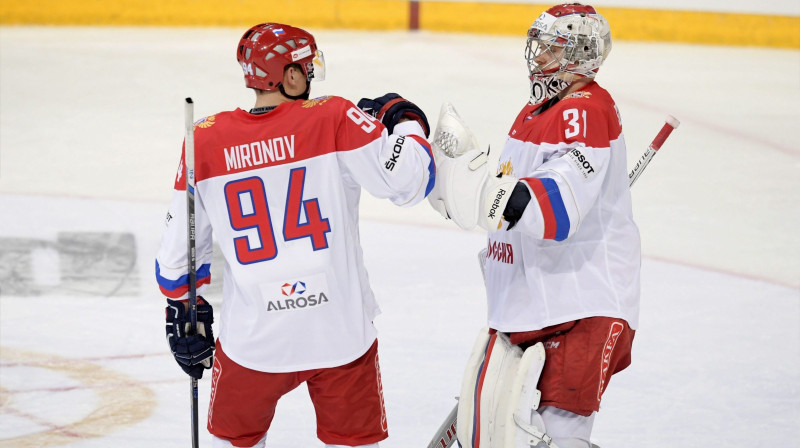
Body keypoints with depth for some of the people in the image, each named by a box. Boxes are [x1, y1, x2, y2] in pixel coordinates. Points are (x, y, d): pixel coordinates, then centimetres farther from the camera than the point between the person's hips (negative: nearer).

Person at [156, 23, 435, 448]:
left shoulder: (205, 141, 0)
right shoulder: (334, 119, -9)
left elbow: (179, 246, 7)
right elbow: (407, 179, -13)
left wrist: (183, 310, 22)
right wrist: (407, 121, 6)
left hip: (253, 338, 2)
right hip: (341, 333, -2)